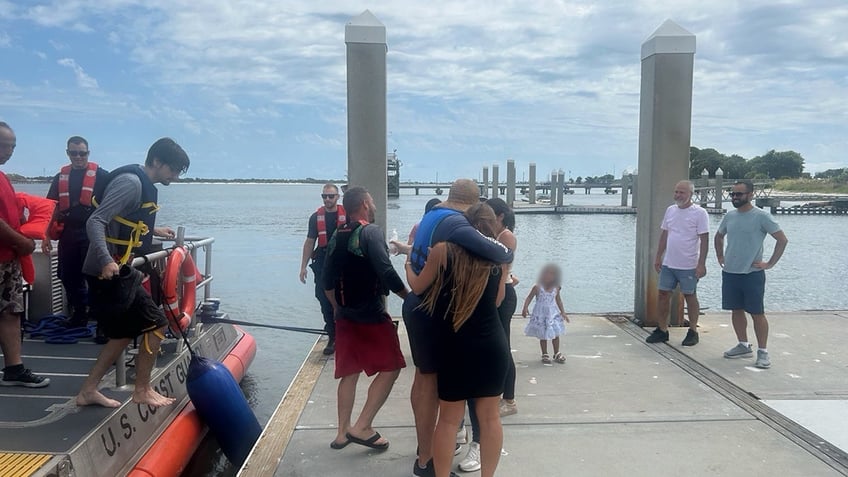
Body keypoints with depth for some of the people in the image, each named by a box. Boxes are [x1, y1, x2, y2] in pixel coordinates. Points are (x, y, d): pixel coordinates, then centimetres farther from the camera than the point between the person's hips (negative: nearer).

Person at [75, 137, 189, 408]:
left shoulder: (142, 184, 13)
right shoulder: (131, 182, -17)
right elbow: (95, 222, -25)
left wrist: (152, 230, 34)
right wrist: (106, 261, -37)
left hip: (118, 271, 10)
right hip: (110, 272, -10)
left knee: (125, 333, 15)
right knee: (156, 325, -3)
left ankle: (88, 391, 22)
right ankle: (142, 391, 11)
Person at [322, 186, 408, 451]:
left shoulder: (337, 237, 10)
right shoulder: (371, 232, -13)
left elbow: (327, 281, 12)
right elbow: (386, 273, -21)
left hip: (345, 315, 7)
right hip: (372, 315, -7)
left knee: (349, 373, 14)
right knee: (390, 368, 3)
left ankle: (343, 432, 19)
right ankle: (362, 427, -1)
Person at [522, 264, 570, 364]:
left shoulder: (556, 288, -2)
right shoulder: (537, 287, -14)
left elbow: (558, 300, 11)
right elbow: (529, 297, -10)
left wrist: (563, 312, 13)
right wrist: (525, 308, -23)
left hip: (553, 314, 3)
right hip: (541, 315, -3)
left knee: (556, 334, 8)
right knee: (543, 336, 4)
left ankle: (556, 354, 24)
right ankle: (545, 355, 18)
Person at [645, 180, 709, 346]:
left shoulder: (699, 213, -9)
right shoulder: (670, 210, 9)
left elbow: (704, 240, -12)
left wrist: (701, 264, -16)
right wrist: (658, 257, 13)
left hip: (688, 266, -6)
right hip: (668, 264, 6)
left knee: (690, 296, 6)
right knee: (663, 294, 7)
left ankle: (693, 332, 19)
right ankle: (662, 330, 18)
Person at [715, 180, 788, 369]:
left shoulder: (761, 216, -9)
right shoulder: (729, 216, 7)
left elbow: (782, 239, -9)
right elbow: (718, 236, 24)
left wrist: (770, 263, -10)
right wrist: (720, 257, 14)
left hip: (752, 274, -6)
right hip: (729, 272, 6)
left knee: (757, 313, -1)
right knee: (737, 310, 13)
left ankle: (763, 352, 7)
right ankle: (744, 346, 26)